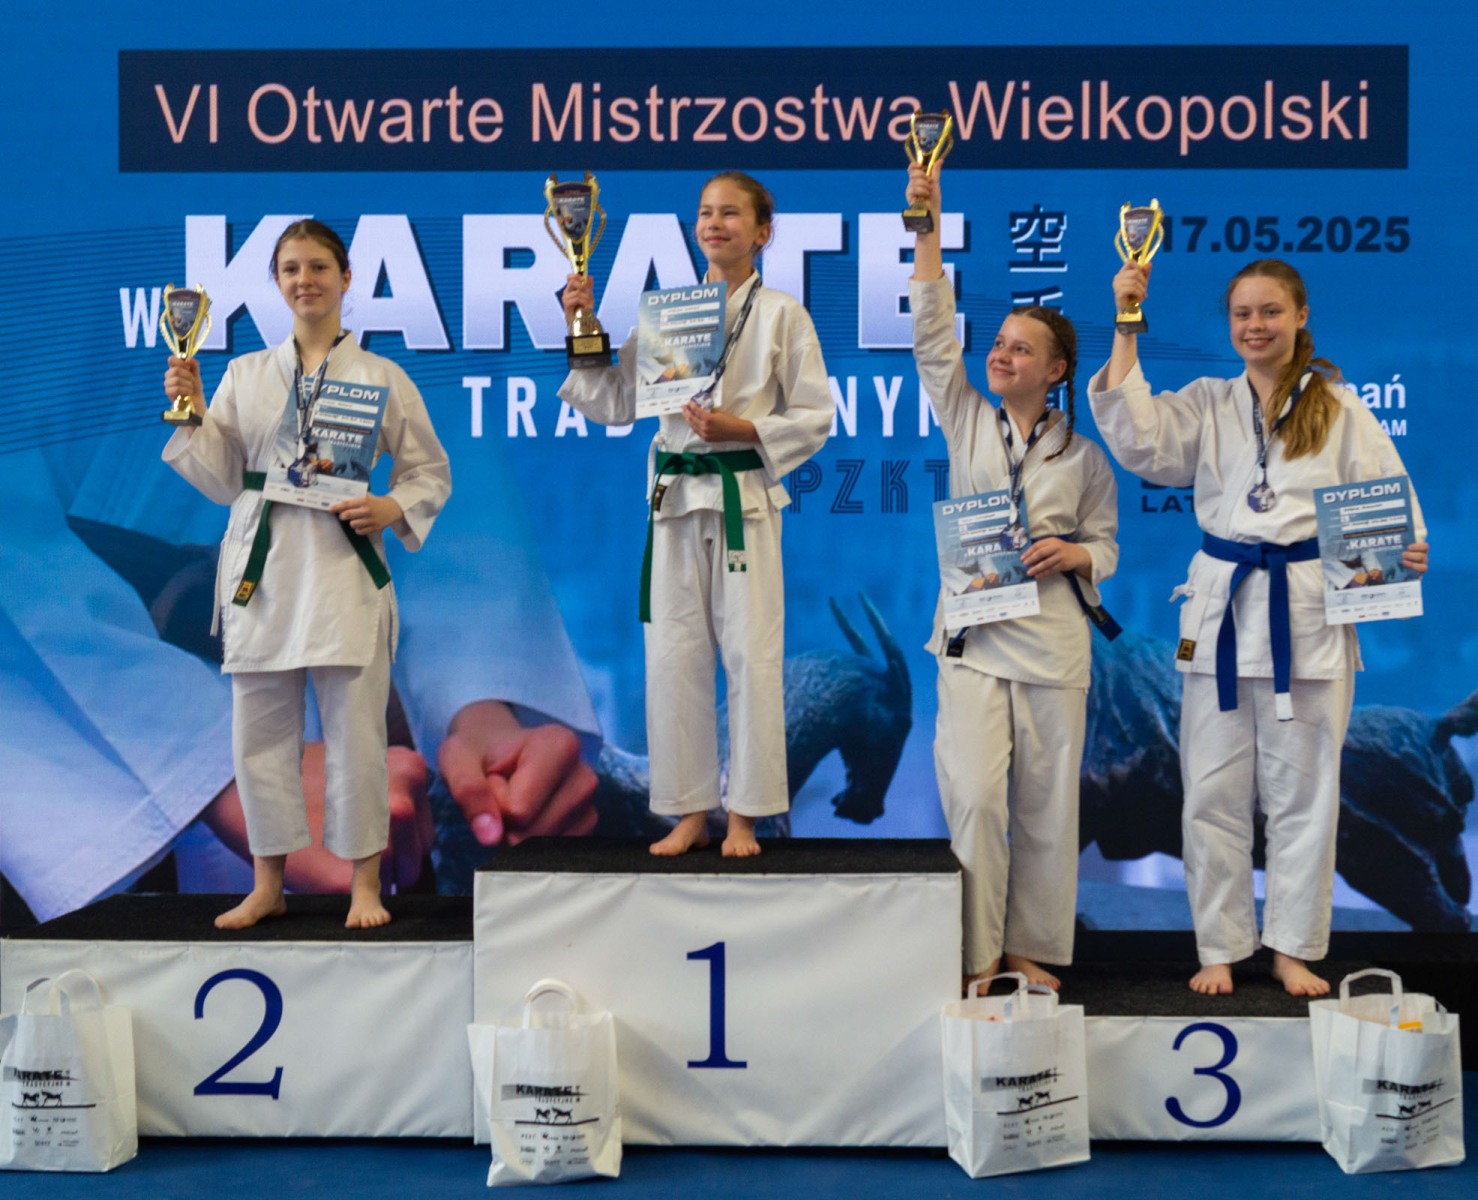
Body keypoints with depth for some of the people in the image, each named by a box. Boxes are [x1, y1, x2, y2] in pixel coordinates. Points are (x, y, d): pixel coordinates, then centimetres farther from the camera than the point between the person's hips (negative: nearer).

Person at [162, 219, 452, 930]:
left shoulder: (381, 377, 4)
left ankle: (364, 884, 14)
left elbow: (431, 471, 9)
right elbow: (221, 479, 10)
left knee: (354, 729, -2)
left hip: (345, 564, -2)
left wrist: (395, 509, -9)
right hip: (261, 565, 3)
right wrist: (190, 413, -2)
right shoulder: (245, 374, 11)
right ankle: (267, 885, 22)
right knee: (258, 728, 7)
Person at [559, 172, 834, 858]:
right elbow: (615, 404, 11)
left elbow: (815, 417, 1)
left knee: (751, 655, -2)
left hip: (745, 497, -3)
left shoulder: (782, 315, 2)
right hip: (675, 496, 3)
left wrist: (742, 428, -13)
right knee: (673, 655, 3)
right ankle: (690, 812, 16)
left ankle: (744, 815, 11)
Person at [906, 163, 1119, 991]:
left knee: (1046, 802, 5)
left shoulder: (1084, 455, 6)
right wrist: (928, 230, -10)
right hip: (974, 633, 0)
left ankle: (1031, 948, 20)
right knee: (974, 796, -9)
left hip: (1053, 636, 1)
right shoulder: (967, 422, 7)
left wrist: (1073, 555, -11)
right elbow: (934, 335, -2)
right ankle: (977, 957, 3)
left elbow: (1106, 546, 13)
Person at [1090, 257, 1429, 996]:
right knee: (1213, 791, 5)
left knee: (1303, 792, 7)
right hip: (1222, 610, 1)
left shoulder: (1340, 409, 5)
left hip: (1308, 616, -1)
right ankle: (1219, 948, 19)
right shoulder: (1207, 404, 8)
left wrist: (1403, 551, -19)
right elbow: (1138, 440, -9)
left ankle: (1294, 949, 21)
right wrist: (1126, 328, -13)